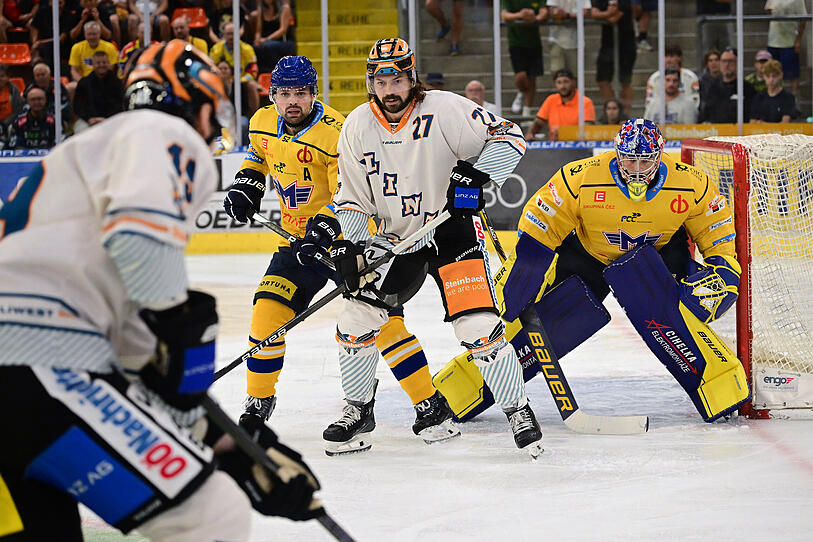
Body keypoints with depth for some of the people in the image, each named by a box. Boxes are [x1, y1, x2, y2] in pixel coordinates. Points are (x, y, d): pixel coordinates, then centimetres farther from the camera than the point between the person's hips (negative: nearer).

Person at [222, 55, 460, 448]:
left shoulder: (336, 133, -22)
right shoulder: (263, 123, -1)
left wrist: (325, 227, -38)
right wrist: (247, 181, 7)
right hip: (299, 240, 6)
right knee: (268, 313, -7)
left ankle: (432, 407, -7)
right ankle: (258, 406, 10)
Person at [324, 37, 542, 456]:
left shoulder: (443, 110, -17)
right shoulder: (357, 127, -3)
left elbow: (509, 136, -15)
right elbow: (353, 197, 6)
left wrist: (478, 174, -29)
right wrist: (347, 245, -7)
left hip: (452, 229, -4)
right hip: (395, 236, 4)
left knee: (478, 327, -16)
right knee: (356, 319, -3)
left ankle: (518, 411, -1)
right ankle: (357, 412, 17)